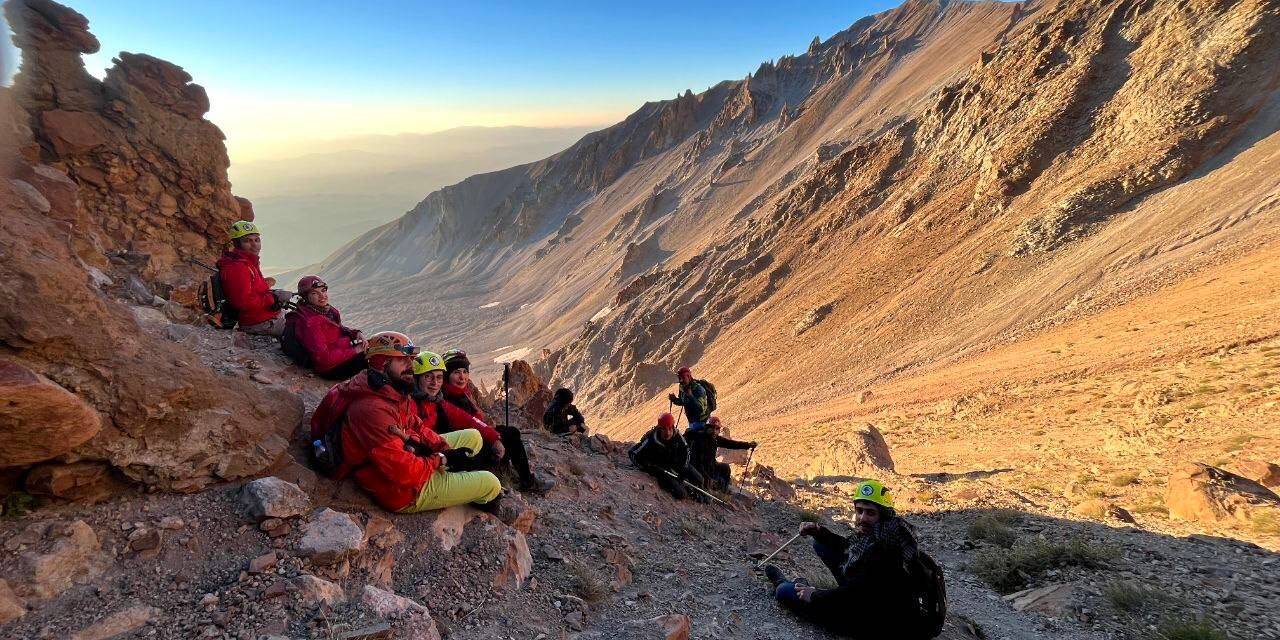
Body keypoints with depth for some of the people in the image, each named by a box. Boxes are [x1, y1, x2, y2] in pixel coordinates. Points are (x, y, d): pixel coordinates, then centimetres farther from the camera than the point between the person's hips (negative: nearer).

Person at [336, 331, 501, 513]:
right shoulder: (372, 410, -33)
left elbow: (417, 427, 10)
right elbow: (403, 472, -34)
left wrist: (445, 450, -5)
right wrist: (438, 460, -16)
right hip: (404, 493, -10)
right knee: (490, 484, 0)